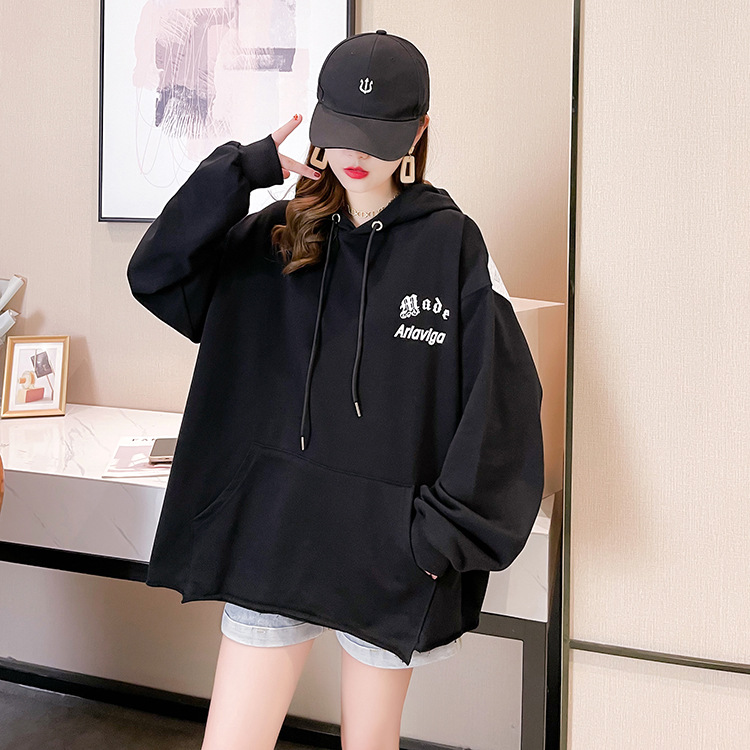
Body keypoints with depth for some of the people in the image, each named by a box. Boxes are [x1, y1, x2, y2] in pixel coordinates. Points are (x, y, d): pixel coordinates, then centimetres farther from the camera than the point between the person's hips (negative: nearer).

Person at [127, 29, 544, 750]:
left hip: (390, 548, -2)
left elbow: (503, 399, -7)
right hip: (274, 530, 2)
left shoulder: (451, 244, -4)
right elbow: (155, 274, -4)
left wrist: (446, 530, -10)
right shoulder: (279, 236, 6)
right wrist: (241, 170, -9)